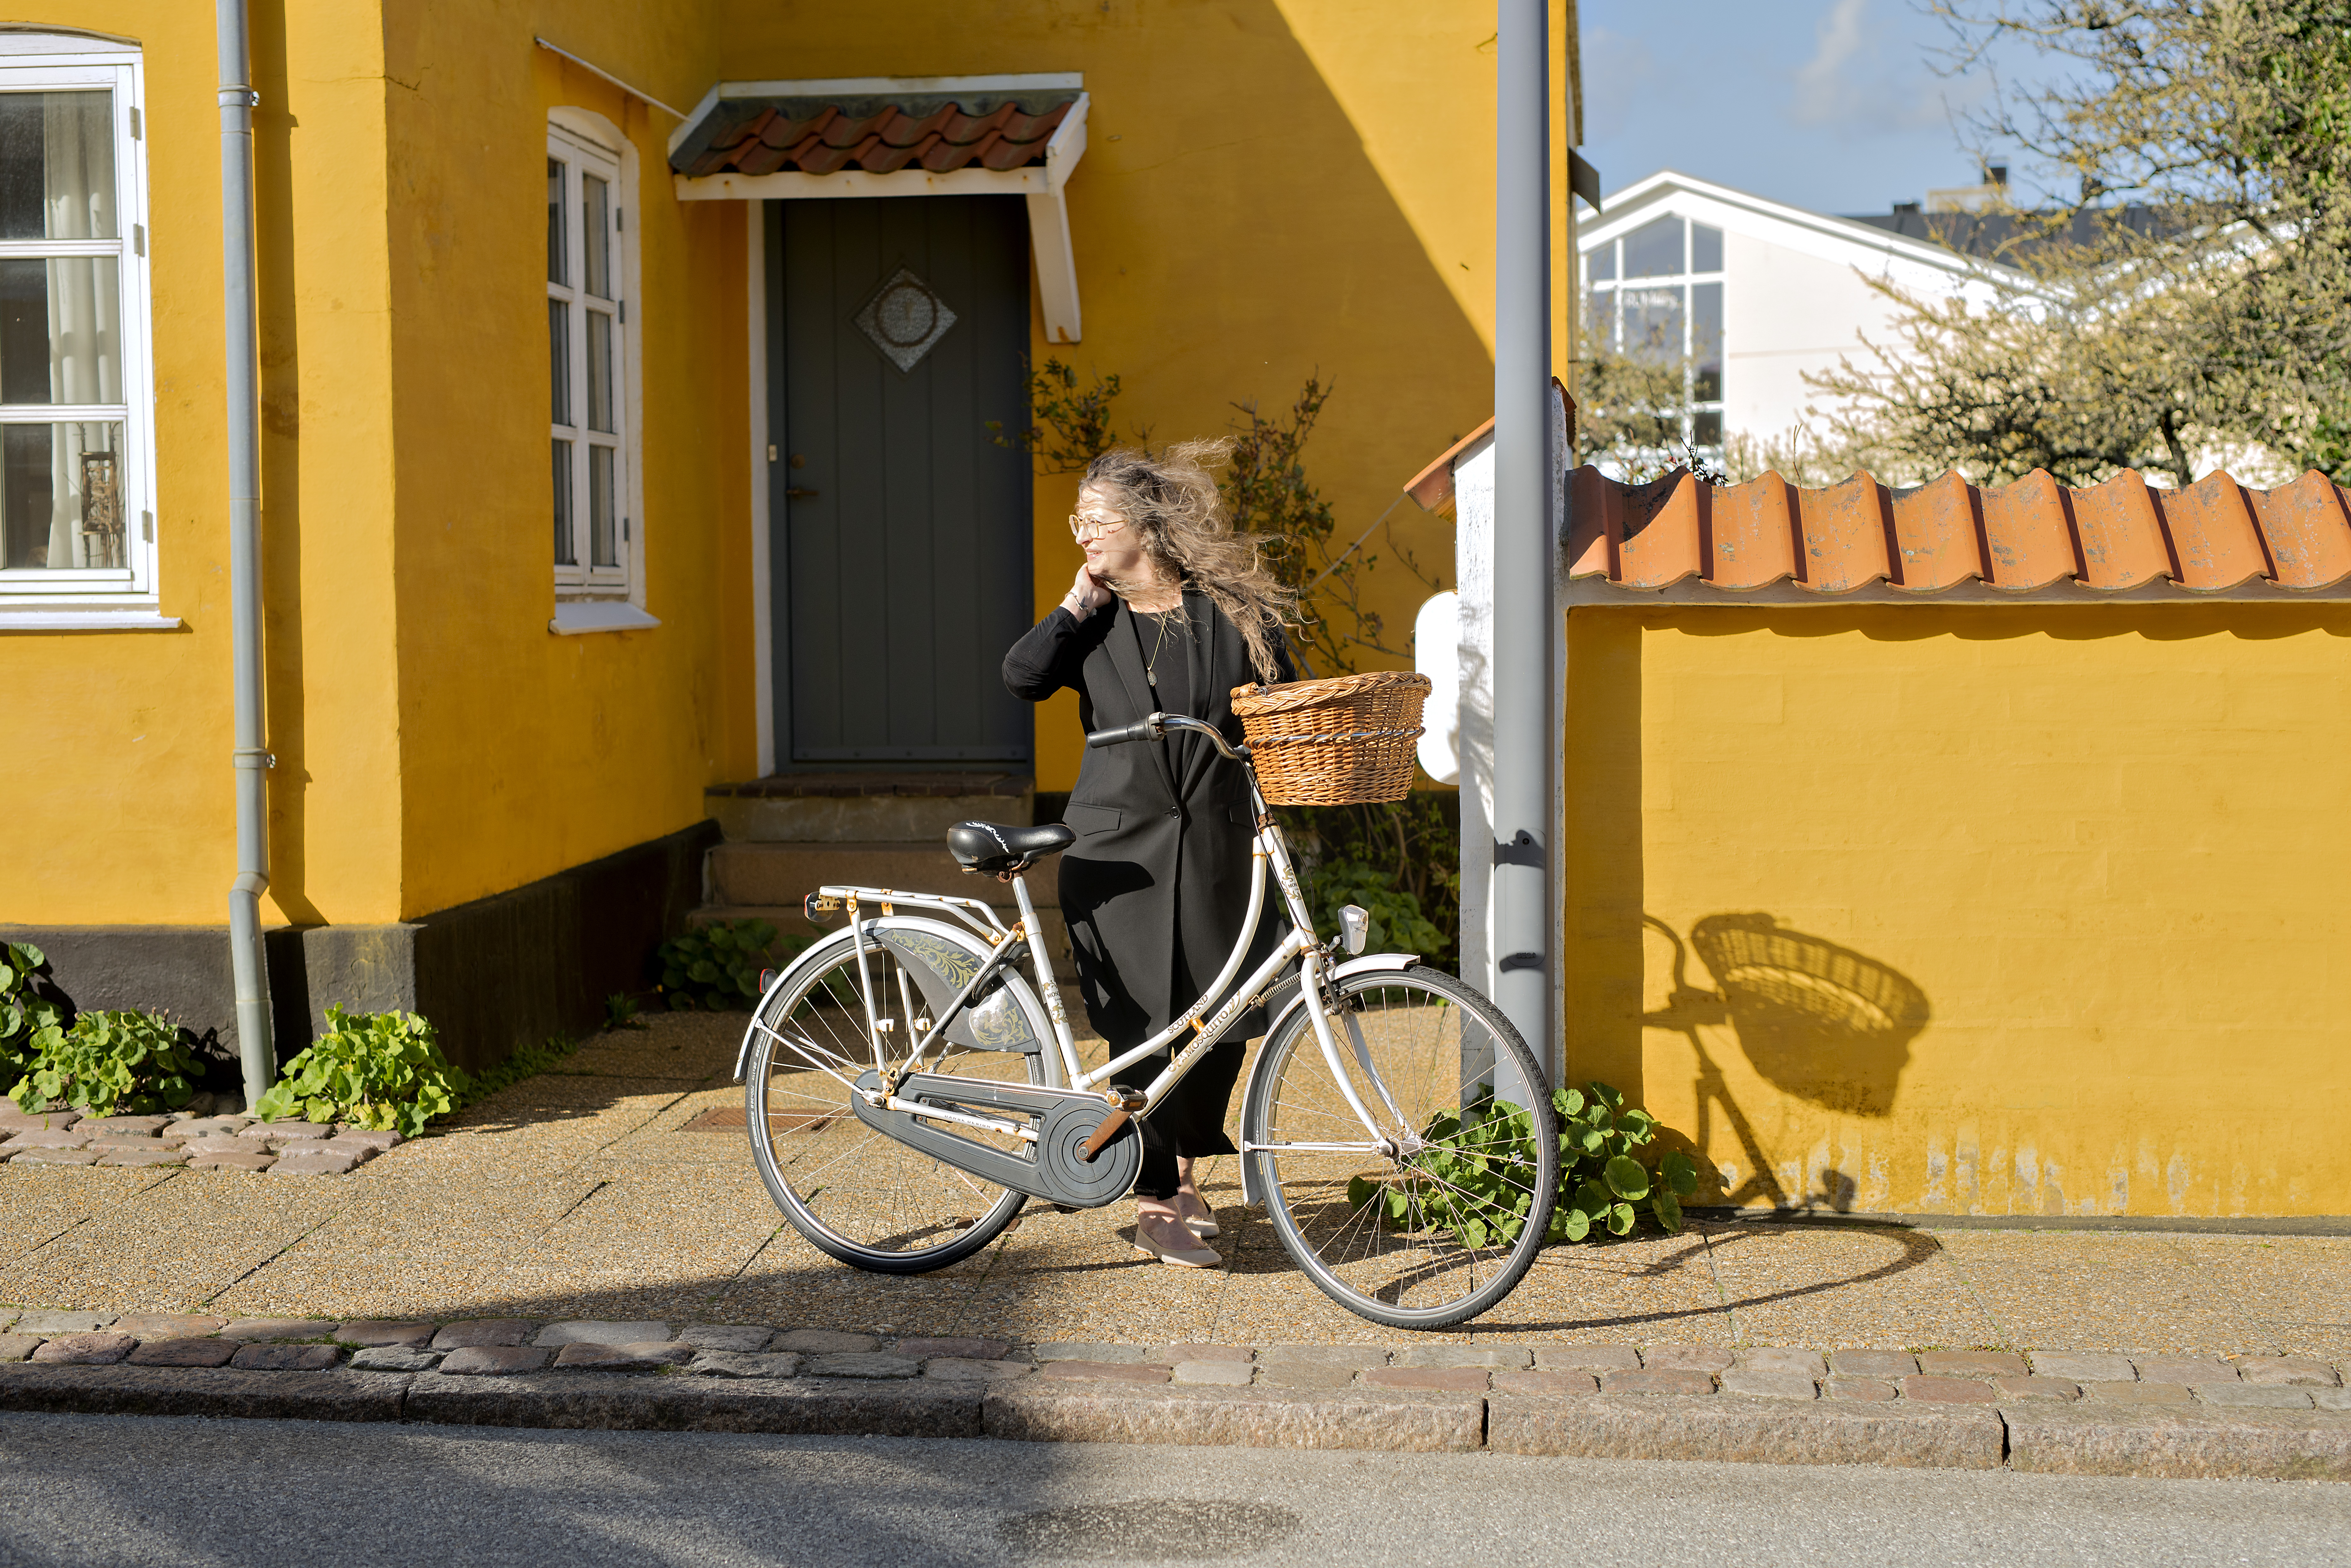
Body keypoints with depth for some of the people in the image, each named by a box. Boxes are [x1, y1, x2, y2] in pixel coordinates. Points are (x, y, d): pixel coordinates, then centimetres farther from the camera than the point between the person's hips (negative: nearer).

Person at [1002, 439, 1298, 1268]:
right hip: (1121, 849, -1)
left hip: (1216, 848, 1)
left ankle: (1185, 1164, 29)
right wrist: (1077, 605, -7)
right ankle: (1154, 1202, 8)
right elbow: (1022, 676, -8)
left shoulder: (1233, 614, 4)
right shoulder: (1095, 622, 7)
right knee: (1146, 1027, -3)